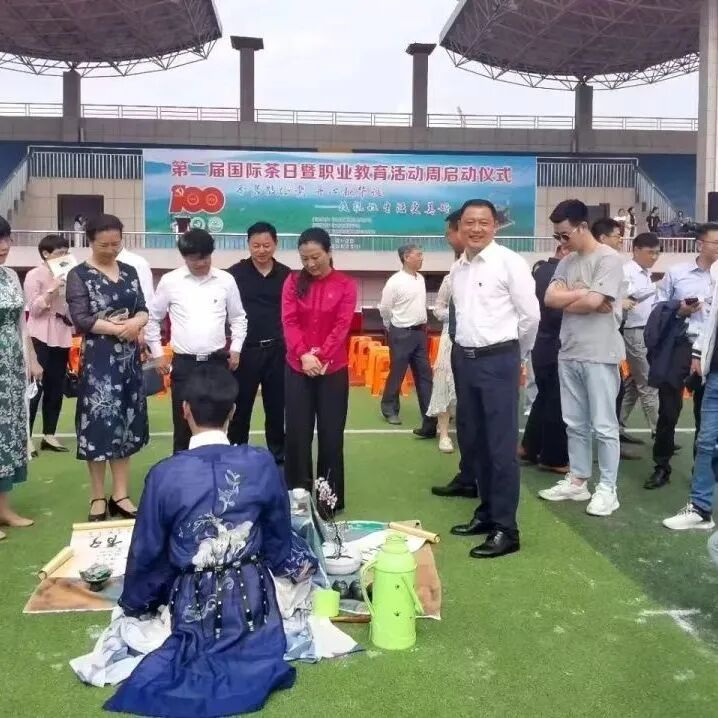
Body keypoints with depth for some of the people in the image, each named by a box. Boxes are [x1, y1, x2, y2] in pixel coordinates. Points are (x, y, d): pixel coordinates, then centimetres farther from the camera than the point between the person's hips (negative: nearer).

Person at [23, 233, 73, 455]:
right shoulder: (34, 275, -4)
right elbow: (34, 309, -11)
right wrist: (52, 290, -20)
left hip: (62, 337, 6)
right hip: (40, 338, -6)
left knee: (56, 388, 9)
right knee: (36, 387, -7)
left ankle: (49, 435, 17)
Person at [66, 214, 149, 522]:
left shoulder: (129, 272, 11)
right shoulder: (79, 275, -3)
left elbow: (143, 309, 8)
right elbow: (81, 319, -12)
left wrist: (136, 322, -13)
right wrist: (119, 328, -15)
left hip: (129, 358, 5)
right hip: (98, 359, -5)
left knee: (126, 423, 7)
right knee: (99, 424, -2)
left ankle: (120, 494, 15)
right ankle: (98, 498, 10)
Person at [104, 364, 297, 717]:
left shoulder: (164, 475, -18)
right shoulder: (262, 464, -13)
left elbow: (146, 552, -5)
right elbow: (280, 537, 3)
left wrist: (134, 603, 16)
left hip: (193, 601, -1)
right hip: (251, 595, 2)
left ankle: (195, 655, -1)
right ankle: (245, 653, 0)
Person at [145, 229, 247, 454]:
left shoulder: (226, 280, 2)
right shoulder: (169, 281, -1)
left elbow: (238, 318, 13)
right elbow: (153, 318, 8)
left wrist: (235, 349, 5)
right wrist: (158, 353, 5)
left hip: (217, 361, 1)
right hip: (184, 363, -1)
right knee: (183, 424, 2)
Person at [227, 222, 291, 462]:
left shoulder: (286, 275, 2)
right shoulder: (236, 273, -4)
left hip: (277, 349, 2)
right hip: (245, 349, -1)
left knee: (276, 405, 11)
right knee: (241, 406, 8)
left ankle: (278, 453, 25)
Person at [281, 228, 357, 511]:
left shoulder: (345, 285, 0)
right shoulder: (293, 281, 3)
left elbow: (342, 326, -7)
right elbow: (289, 322, -5)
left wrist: (320, 357, -17)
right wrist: (304, 356, -18)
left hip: (333, 370, -1)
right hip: (297, 368, 1)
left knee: (331, 434, 5)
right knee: (297, 433, 5)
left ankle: (330, 498, 16)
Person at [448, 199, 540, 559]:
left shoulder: (509, 262, -10)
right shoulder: (457, 268, 10)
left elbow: (530, 315, -7)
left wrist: (515, 354, 5)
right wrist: (467, 350, 17)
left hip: (498, 360, -7)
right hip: (466, 359, 7)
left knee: (502, 445, -4)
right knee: (476, 442, 14)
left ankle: (505, 528, 4)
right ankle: (487, 512, 28)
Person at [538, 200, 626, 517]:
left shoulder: (609, 259, -9)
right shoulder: (566, 262, 11)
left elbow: (593, 302, -19)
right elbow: (550, 299, 0)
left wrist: (567, 297, -2)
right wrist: (582, 293, -11)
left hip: (600, 354, -7)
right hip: (569, 353, 7)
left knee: (604, 426, 2)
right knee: (575, 424, 14)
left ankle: (607, 488, 11)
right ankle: (577, 481, 25)